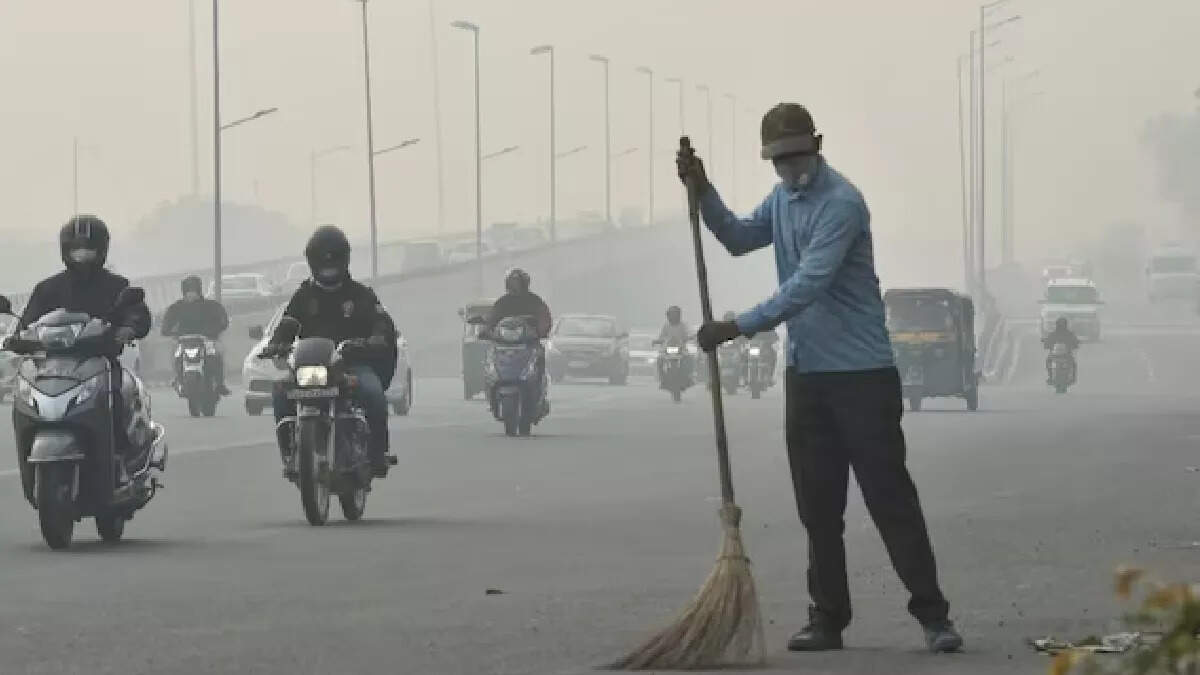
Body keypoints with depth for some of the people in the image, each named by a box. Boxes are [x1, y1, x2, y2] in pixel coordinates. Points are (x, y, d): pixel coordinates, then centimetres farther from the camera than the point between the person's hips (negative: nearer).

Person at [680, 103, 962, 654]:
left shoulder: (841, 204, -17)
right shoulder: (782, 199, 12)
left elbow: (808, 285, -24)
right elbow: (739, 238, 21)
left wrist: (739, 328, -26)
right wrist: (702, 193, 6)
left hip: (861, 374, -8)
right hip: (806, 372, 8)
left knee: (889, 495, -7)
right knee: (818, 505, 8)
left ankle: (932, 615, -5)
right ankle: (828, 619, 13)